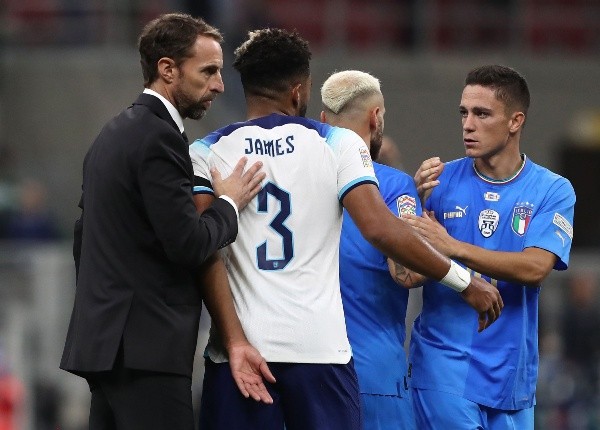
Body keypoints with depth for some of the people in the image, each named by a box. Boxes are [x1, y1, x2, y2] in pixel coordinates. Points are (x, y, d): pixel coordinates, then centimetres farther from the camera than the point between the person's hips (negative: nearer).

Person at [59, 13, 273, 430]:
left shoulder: (114, 133, 18)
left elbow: (84, 238, 23)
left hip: (103, 340, 10)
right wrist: (229, 204, -1)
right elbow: (189, 245, -19)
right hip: (145, 348, -10)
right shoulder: (159, 139, -13)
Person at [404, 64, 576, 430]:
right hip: (444, 359, -1)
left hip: (512, 369, 1)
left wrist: (453, 248, -24)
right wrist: (417, 201, -17)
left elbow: (536, 268, -15)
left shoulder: (553, 191, 0)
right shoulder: (442, 179, 2)